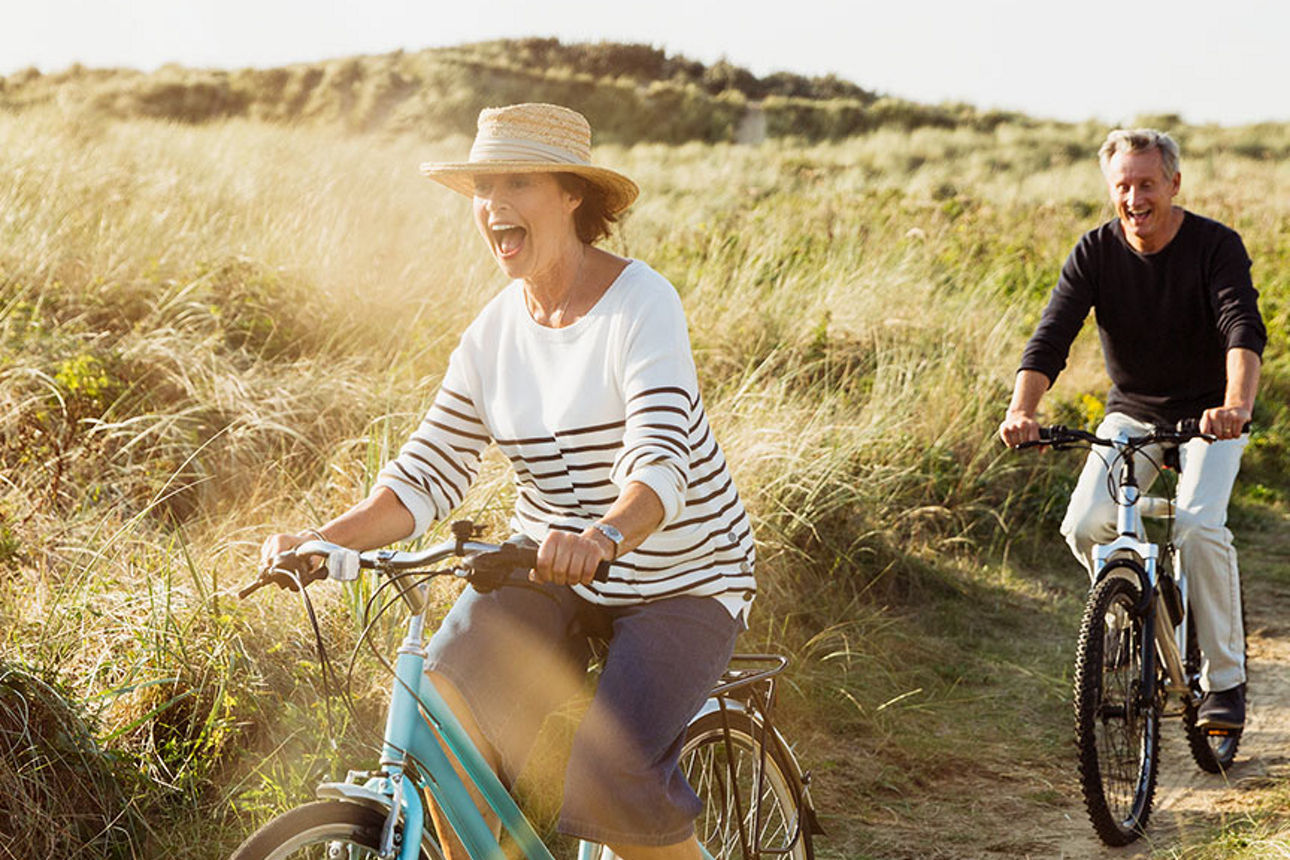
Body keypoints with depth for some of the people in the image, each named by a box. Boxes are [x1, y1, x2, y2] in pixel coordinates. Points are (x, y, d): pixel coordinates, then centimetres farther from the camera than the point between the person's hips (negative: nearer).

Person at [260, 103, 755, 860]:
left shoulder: (641, 303, -17)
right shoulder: (494, 333, 0)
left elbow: (662, 464, -31)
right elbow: (427, 475, -2)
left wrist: (602, 537, -52)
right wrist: (322, 539, -18)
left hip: (679, 581, -5)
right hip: (549, 572, 5)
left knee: (611, 786, -23)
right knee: (442, 713, -21)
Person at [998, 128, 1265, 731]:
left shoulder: (1216, 246, -16)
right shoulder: (1095, 252, -9)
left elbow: (1244, 330, -31)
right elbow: (1051, 336, -19)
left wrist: (1235, 407, -51)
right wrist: (1021, 410, -38)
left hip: (1209, 414, -3)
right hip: (1131, 412, 3)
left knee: (1198, 526, -25)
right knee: (1085, 526, -18)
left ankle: (1224, 678, -8)